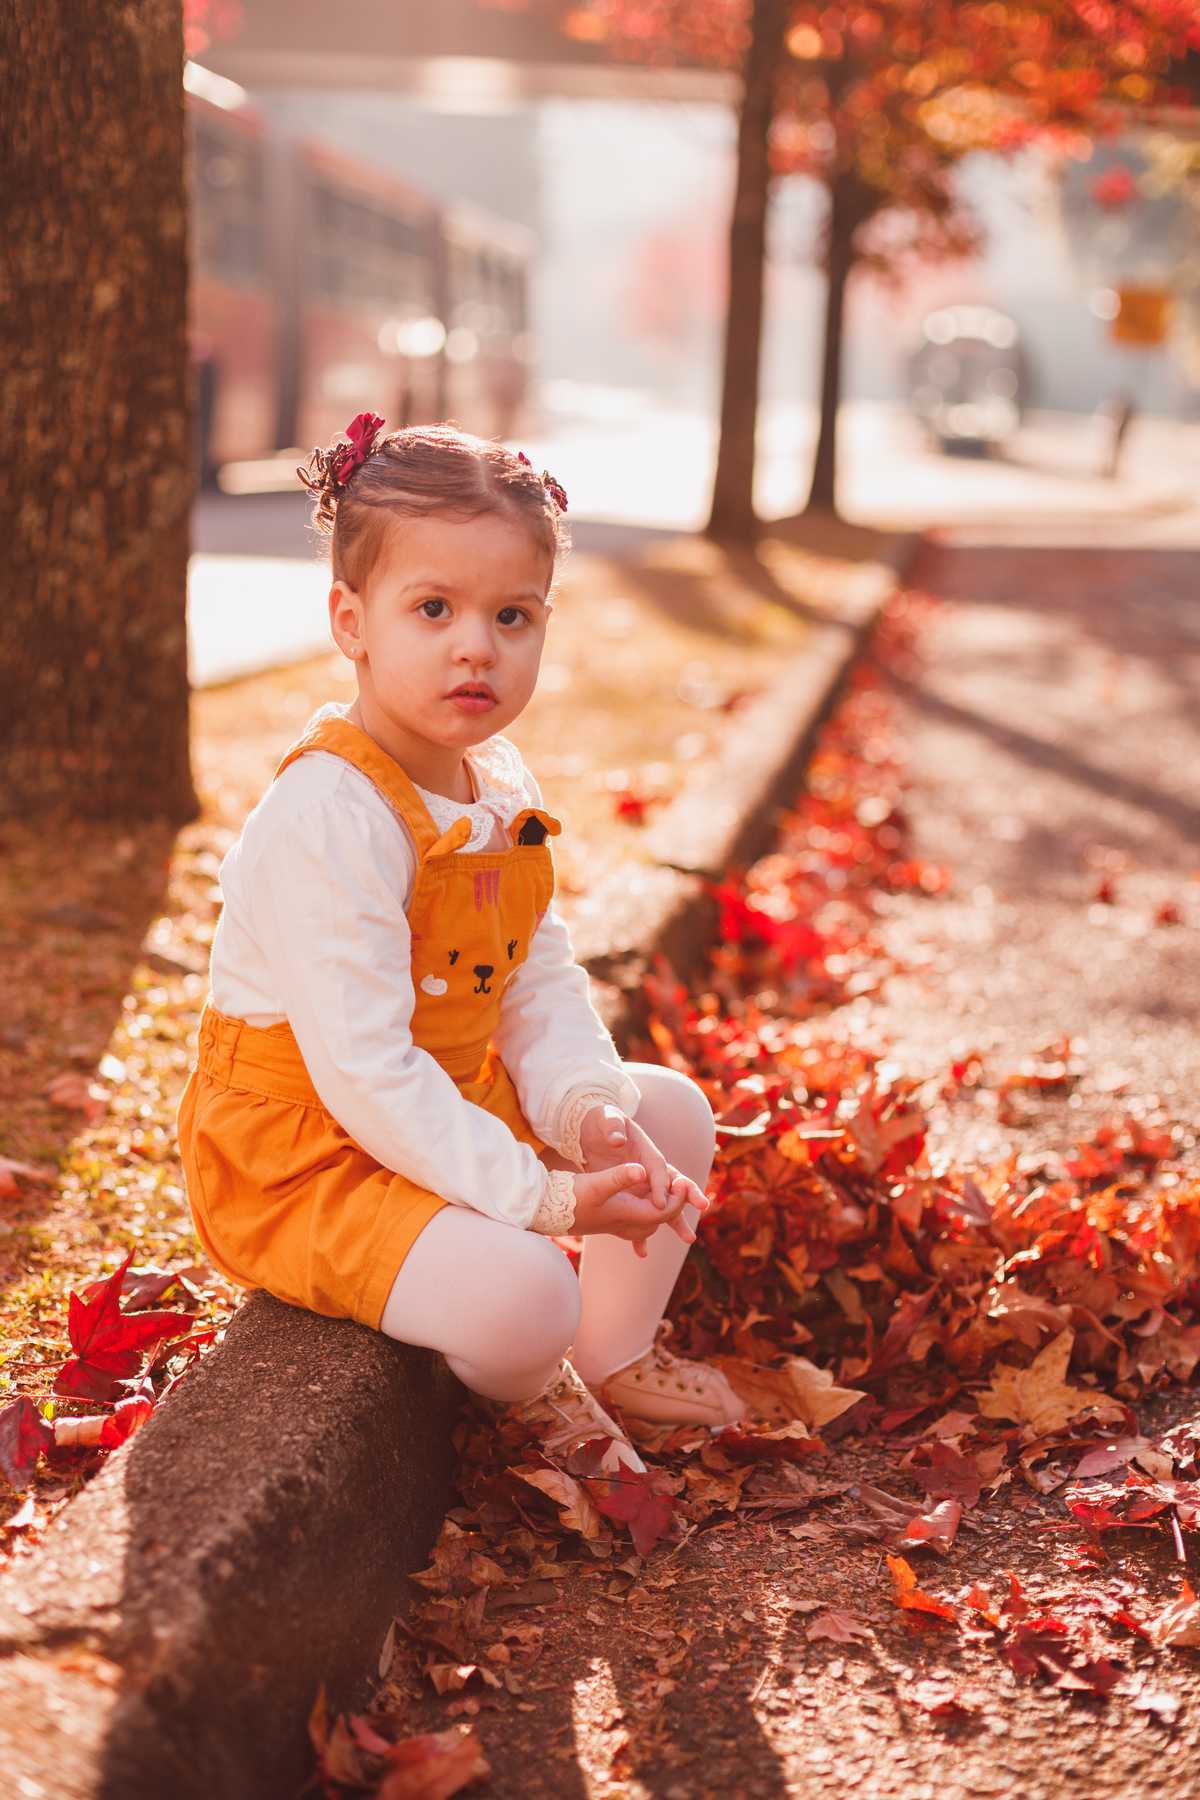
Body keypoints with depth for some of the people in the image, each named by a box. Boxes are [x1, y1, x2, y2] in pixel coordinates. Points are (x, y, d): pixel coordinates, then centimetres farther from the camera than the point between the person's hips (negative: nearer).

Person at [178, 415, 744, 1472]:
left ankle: (615, 1356, 32)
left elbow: (539, 985, 7)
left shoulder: (501, 788, 1)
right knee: (523, 1299, -29)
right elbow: (362, 1070, -31)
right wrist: (537, 1195, -29)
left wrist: (587, 1109, -13)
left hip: (455, 1104, 9)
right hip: (300, 1156, -9)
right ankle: (520, 1391, 9)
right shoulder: (328, 818, -29)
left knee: (674, 1114, 14)